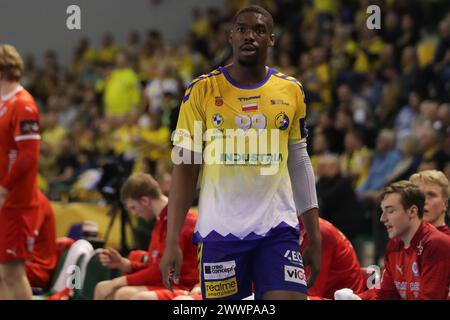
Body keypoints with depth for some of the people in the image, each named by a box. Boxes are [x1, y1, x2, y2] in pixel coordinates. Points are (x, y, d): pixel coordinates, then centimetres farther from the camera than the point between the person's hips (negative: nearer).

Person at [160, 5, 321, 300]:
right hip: (220, 231, -1)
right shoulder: (202, 90, 1)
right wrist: (172, 242, -6)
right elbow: (184, 168, 1)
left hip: (278, 229, 1)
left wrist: (315, 237, 10)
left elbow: (300, 164, 14)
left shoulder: (291, 91, 7)